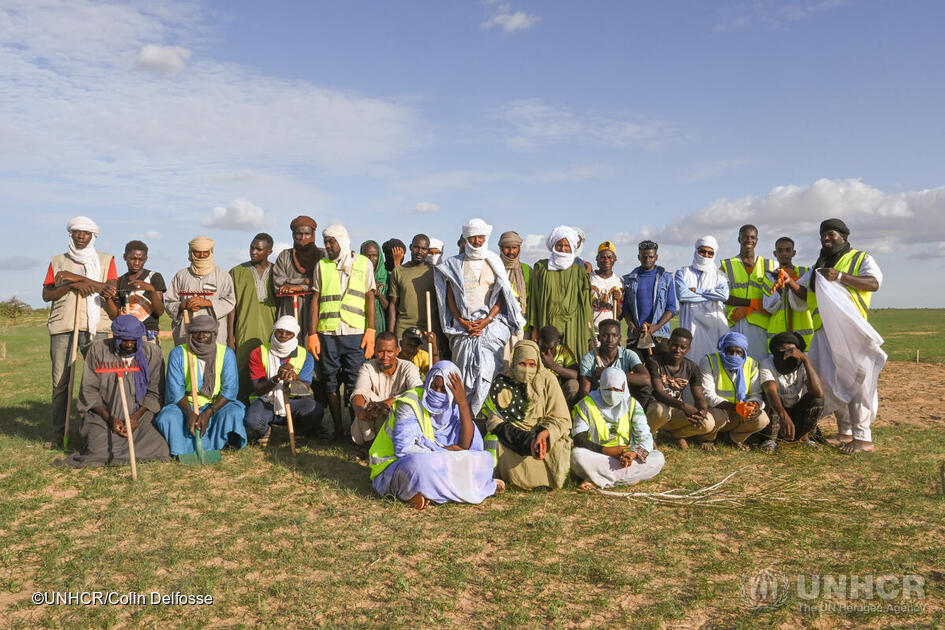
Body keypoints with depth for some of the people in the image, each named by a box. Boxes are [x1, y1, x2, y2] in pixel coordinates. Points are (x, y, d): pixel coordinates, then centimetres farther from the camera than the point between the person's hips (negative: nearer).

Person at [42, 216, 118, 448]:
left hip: (95, 326, -1)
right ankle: (57, 433, 6)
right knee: (60, 381, 0)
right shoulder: (58, 262, 18)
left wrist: (77, 278, -8)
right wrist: (71, 285, -9)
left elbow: (112, 289, -2)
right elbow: (46, 294, 8)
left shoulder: (106, 260, 13)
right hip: (62, 326, 1)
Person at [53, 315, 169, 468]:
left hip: (140, 417, 1)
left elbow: (155, 393, 3)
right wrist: (110, 418, -11)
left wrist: (137, 416, -13)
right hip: (103, 415, -1)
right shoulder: (98, 349, 1)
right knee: (99, 451, -26)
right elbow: (89, 390, 0)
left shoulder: (152, 352, 2)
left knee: (159, 449, -23)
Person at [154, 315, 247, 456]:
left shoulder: (226, 353, -4)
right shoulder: (178, 354, -4)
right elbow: (175, 390, -9)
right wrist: (189, 413, -27)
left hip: (216, 405, 0)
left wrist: (208, 413, -23)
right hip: (184, 406, 1)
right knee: (167, 418, -29)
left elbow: (230, 389, -10)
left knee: (233, 412, -31)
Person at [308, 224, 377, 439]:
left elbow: (370, 298, 7)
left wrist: (371, 330, -2)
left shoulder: (363, 263, 9)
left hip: (355, 332, -2)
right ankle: (337, 427, 13)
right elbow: (315, 300, 11)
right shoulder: (322, 265, 13)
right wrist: (312, 333, 3)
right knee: (331, 381, 4)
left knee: (356, 382, -4)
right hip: (327, 333, 2)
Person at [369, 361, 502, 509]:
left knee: (484, 459, -5)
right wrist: (445, 450, -13)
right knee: (419, 465, -40)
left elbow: (466, 446, -11)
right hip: (397, 465, -6)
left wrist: (463, 403, -16)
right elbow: (403, 449, -22)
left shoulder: (452, 408, 1)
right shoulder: (411, 403, -14)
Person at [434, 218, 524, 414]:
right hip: (463, 325, 1)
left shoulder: (494, 262, 12)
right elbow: (450, 297, 9)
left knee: (486, 370, -12)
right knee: (463, 373, -5)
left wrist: (486, 320, -7)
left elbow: (501, 296, 7)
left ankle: (472, 416, -7)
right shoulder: (454, 264, 12)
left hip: (491, 323, 0)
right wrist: (462, 321, -5)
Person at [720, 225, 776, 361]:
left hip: (760, 324, 1)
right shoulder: (727, 265, 11)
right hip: (735, 324, -1)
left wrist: (746, 309, -6)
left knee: (760, 360, -8)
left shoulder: (768, 265, 16)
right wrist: (753, 303, -10)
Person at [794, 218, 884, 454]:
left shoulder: (861, 258, 7)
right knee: (831, 381, 6)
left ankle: (863, 438, -8)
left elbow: (874, 283, -10)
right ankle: (845, 432, 15)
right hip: (824, 331, 6)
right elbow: (803, 291, 17)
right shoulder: (819, 265, 23)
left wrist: (840, 276, -20)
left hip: (851, 330, -6)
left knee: (854, 381, -10)